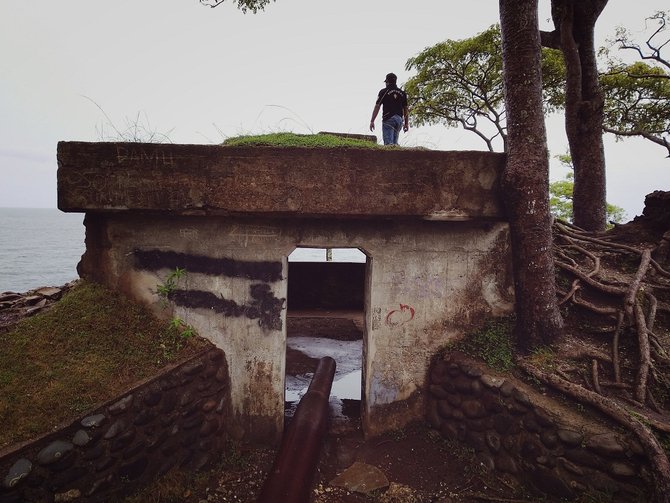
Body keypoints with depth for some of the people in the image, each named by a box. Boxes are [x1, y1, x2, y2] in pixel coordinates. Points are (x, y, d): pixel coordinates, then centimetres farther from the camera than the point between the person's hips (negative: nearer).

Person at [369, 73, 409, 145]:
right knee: (395, 143, 10)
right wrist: (406, 123, 17)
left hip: (388, 119, -4)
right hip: (399, 120, 5)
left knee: (388, 143, -9)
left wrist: (372, 121, -2)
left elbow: (377, 107, -2)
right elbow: (405, 109, 13)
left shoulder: (384, 92, 2)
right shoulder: (402, 93, 15)